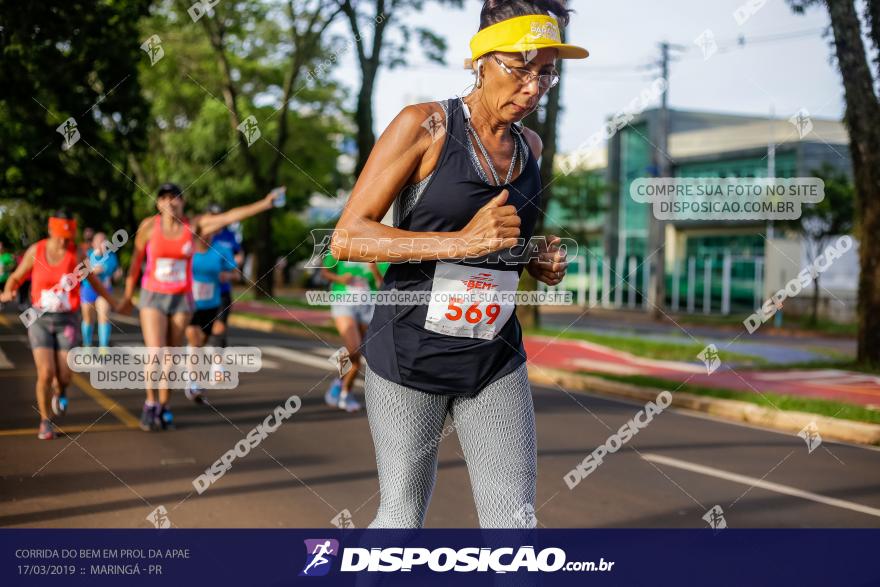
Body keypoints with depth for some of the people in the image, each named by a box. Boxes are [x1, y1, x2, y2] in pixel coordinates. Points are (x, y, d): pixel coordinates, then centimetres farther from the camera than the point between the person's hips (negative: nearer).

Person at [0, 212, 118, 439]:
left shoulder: (76, 253, -8)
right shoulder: (35, 250, -7)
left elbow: (93, 281, 6)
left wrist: (114, 304, 6)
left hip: (67, 320, 0)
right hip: (40, 320, 0)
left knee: (63, 376, -4)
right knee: (46, 374, -14)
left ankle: (60, 392, 36)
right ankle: (45, 422, 8)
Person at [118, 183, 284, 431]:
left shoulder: (195, 225, -5)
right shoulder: (149, 225, -8)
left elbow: (230, 216, -14)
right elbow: (136, 261, 0)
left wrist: (263, 204, -24)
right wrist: (128, 295, 5)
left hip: (182, 300, 2)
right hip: (153, 297, -2)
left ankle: (163, 407, 21)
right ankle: (151, 403, 8)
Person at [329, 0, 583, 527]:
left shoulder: (532, 147, 8)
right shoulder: (424, 125, -9)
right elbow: (346, 237, -14)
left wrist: (544, 263, 1)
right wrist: (460, 242, -24)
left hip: (497, 363, 5)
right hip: (410, 356, -5)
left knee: (515, 518, 0)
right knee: (402, 518, 7)